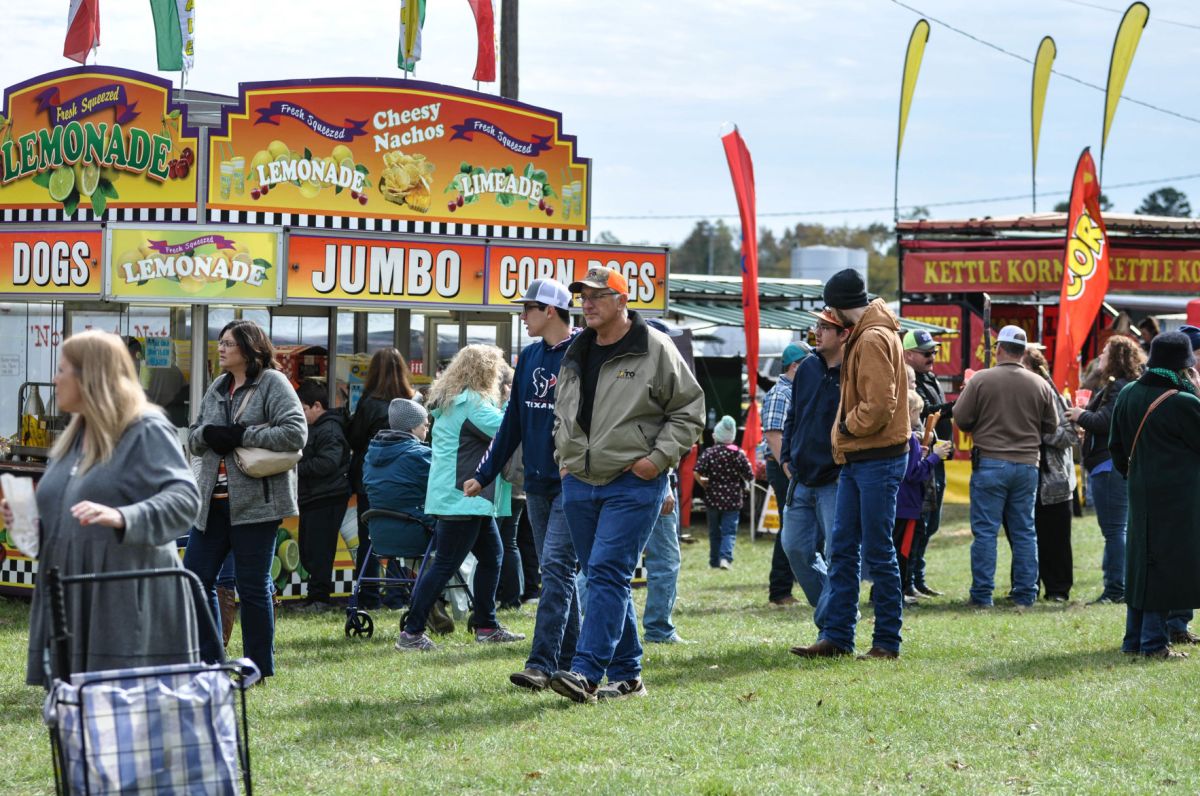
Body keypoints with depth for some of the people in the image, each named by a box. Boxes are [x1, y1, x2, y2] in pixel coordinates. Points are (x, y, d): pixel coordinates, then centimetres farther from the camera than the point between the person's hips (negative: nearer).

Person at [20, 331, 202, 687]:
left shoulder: (147, 430, -5)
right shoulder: (71, 439, 20)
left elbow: (185, 498, -17)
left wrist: (122, 517, -32)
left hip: (128, 601, -8)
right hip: (72, 600, 8)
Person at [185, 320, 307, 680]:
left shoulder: (272, 384, -6)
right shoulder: (217, 387, 16)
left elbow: (295, 433, -16)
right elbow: (193, 437, 19)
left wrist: (240, 436, -15)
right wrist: (208, 434, -5)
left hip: (255, 500, -7)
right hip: (213, 501, 7)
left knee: (253, 586, 0)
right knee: (195, 576, 5)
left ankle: (261, 668, 10)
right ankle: (208, 660, 15)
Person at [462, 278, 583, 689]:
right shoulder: (529, 357, 12)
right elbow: (512, 422, 18)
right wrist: (484, 475, 16)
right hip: (537, 483, 8)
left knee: (557, 567, -13)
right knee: (555, 571, 11)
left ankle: (542, 663, -18)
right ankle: (569, 660, 18)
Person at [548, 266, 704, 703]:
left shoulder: (655, 349, -5)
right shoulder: (576, 354, 14)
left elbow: (689, 409, -3)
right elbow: (562, 412, 27)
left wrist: (659, 457, -11)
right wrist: (563, 457, 14)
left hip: (633, 485, -7)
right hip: (579, 483, 7)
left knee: (607, 573, -15)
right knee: (605, 579, 9)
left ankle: (587, 671, -20)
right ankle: (626, 674, 16)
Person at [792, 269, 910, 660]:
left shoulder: (874, 339, -15)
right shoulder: (863, 337, 16)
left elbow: (879, 405, -22)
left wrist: (846, 426, -8)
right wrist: (846, 434, 10)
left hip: (878, 461, -10)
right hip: (856, 460, 10)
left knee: (878, 554, -3)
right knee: (843, 551, 9)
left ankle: (888, 641, 3)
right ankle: (837, 636, 12)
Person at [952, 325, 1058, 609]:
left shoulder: (980, 380, -8)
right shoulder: (1040, 385, 2)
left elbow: (961, 419, -6)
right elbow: (1051, 426, 10)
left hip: (990, 463, -3)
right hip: (1027, 465, 3)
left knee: (985, 531, 1)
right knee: (1024, 531, 10)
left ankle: (982, 594, 0)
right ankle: (1025, 593, 11)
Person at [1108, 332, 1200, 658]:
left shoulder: (1128, 395, 6)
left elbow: (1116, 446, 12)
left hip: (1141, 493, 8)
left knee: (1140, 562, 14)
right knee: (1166, 563, -2)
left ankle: (1133, 639, 19)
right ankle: (1154, 641, 0)